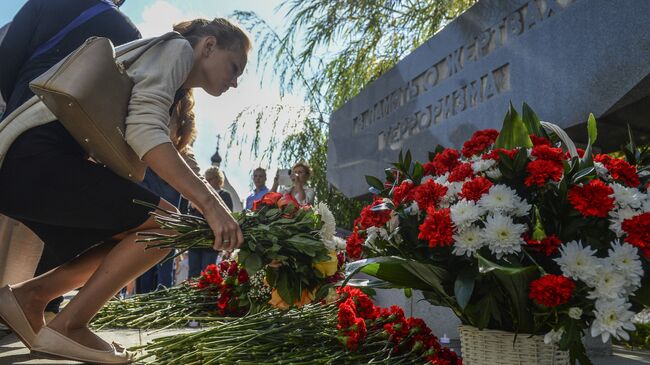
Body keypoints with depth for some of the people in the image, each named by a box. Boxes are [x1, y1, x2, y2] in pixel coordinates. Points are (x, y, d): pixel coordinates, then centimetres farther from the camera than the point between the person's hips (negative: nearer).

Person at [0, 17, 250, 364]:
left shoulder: (175, 96, 27)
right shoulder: (175, 48, -2)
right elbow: (144, 130, -19)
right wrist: (209, 202, -24)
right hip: (39, 159, -10)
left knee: (140, 240, 14)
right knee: (166, 224, -13)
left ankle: (29, 295, 7)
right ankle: (67, 328, -8)